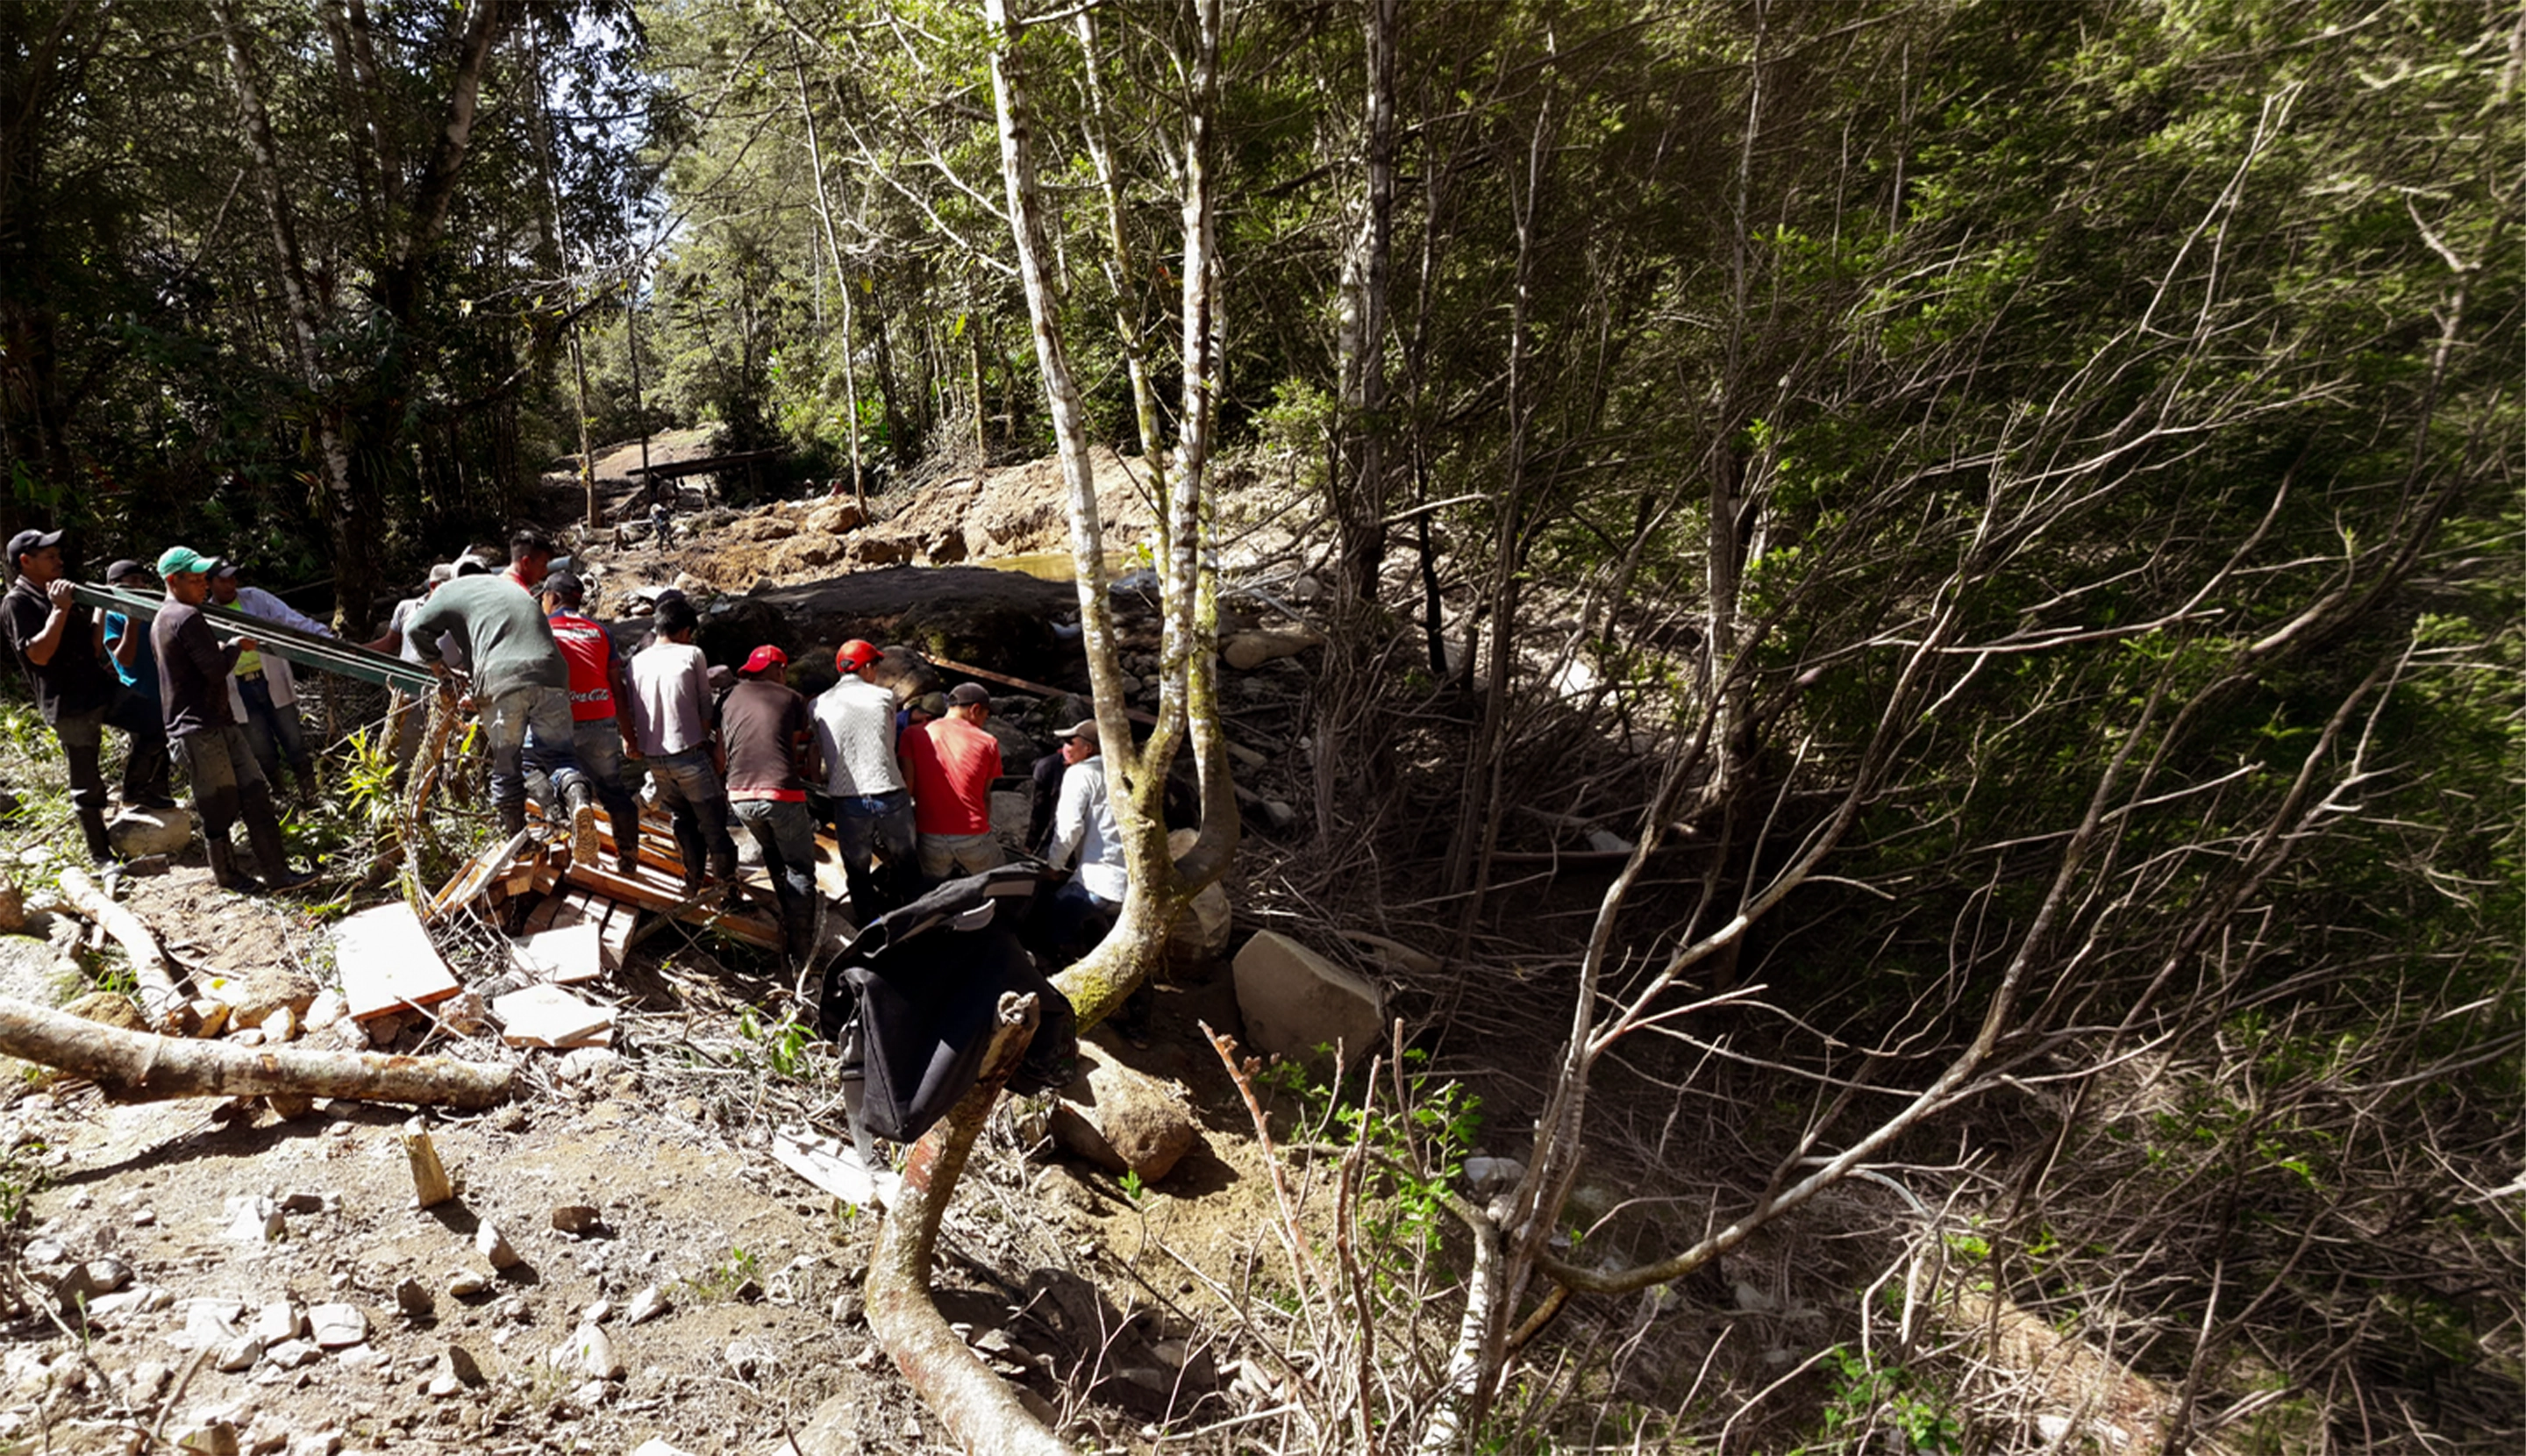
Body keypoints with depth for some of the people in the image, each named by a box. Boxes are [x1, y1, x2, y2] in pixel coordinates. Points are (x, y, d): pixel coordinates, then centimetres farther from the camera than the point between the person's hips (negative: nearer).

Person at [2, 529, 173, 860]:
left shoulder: (59, 595, 16)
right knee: (87, 786, 1)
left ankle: (134, 795, 14)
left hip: (101, 687, 7)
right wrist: (59, 610, -19)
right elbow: (39, 654, -19)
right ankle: (101, 856, 11)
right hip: (70, 705, -7)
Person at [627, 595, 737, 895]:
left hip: (653, 758, 5)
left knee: (682, 819, 22)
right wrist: (716, 747, 9)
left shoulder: (636, 662, 8)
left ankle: (694, 879, 26)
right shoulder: (692, 655, -5)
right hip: (689, 754, -5)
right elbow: (705, 707, -2)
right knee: (712, 822, 5)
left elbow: (633, 715, 12)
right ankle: (728, 884, 8)